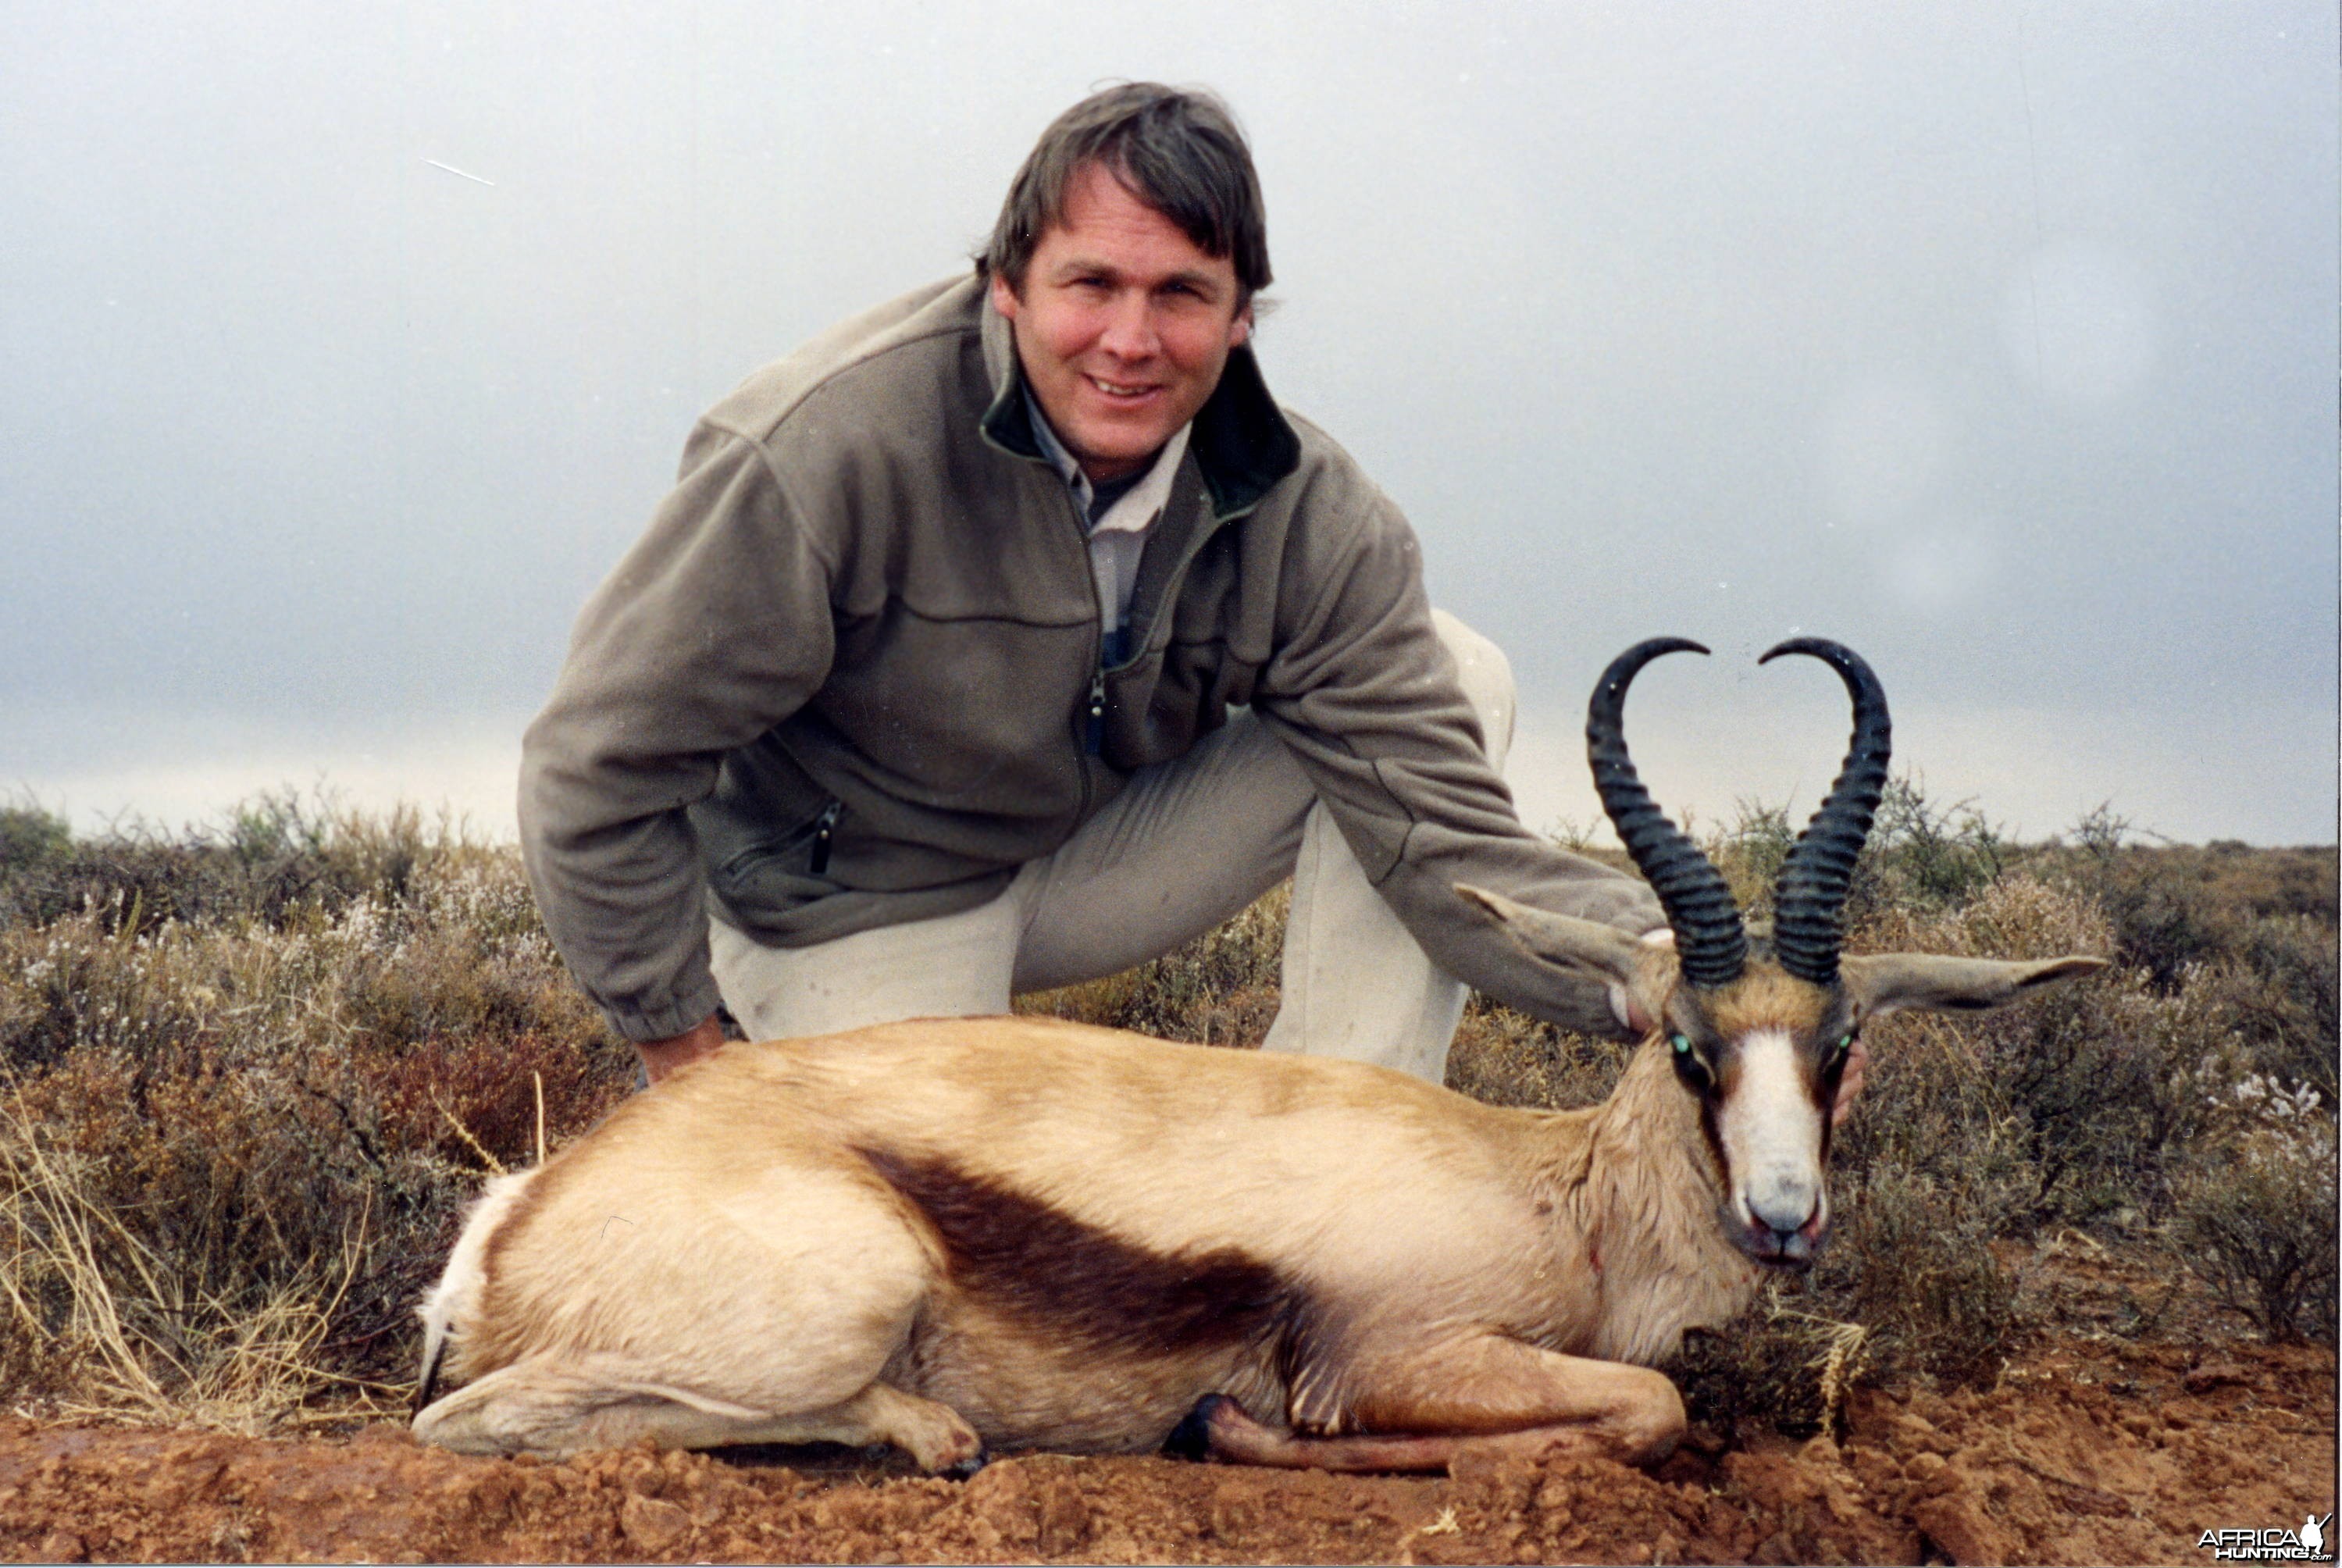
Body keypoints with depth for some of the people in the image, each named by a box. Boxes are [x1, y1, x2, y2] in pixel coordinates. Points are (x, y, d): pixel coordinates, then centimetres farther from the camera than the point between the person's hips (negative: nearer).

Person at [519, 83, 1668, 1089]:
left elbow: (1441, 828, -22)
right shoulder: (830, 448, -29)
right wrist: (684, 1060, -16)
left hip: (1099, 867, 4)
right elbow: (598, 772, -22)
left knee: (1451, 683, -12)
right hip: (865, 914, -4)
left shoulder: (1301, 512, -17)